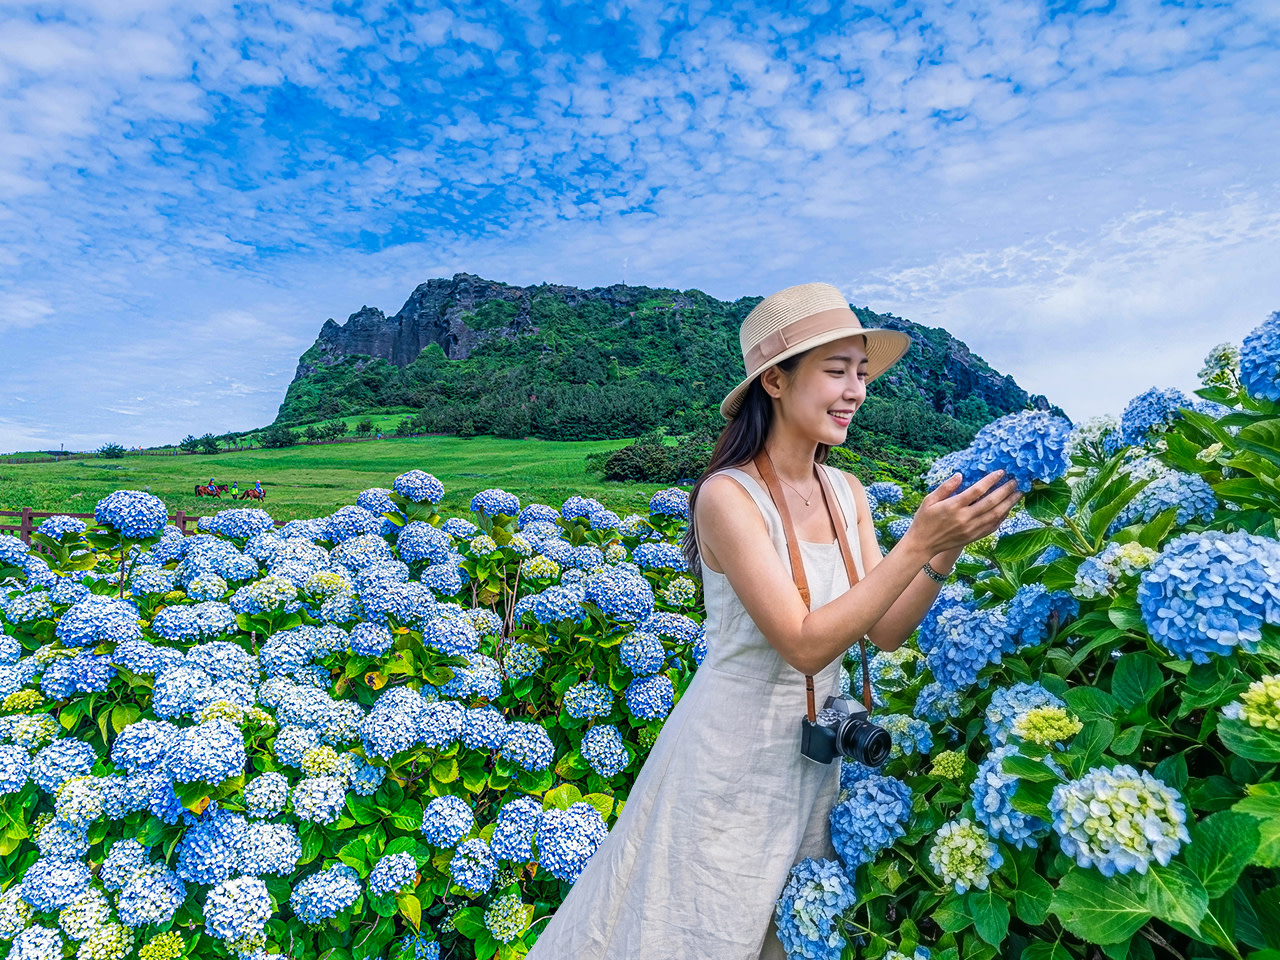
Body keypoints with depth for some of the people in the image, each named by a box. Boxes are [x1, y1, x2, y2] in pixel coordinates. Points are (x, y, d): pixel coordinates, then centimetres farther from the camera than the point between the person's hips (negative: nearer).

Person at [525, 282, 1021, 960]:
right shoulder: (728, 495, -23)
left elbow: (886, 632, -2)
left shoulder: (847, 493, -3)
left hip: (819, 750, 6)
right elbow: (804, 645, -28)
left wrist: (946, 550, -17)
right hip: (732, 758, -6)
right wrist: (914, 543, -30)